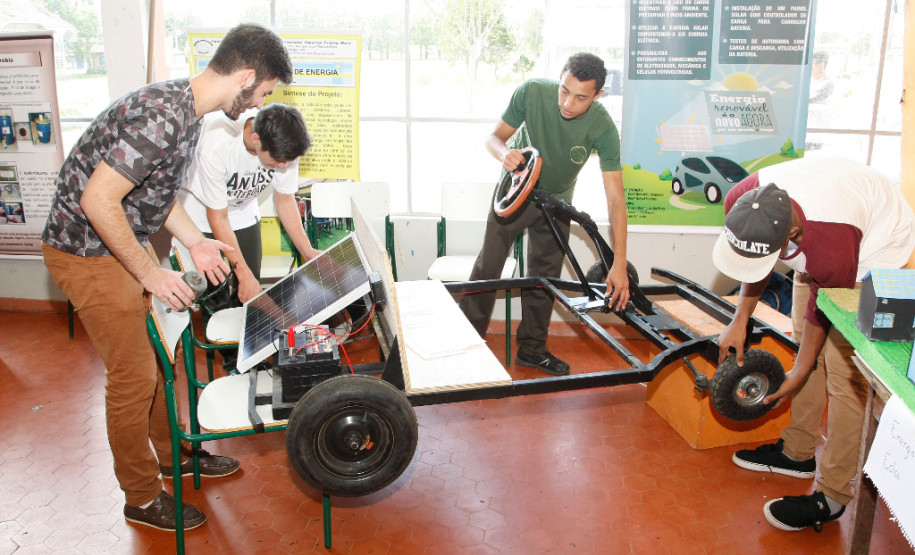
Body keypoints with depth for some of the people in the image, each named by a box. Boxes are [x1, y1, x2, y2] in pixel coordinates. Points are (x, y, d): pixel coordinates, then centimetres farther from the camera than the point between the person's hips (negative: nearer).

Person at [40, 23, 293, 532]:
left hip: (127, 243, 9)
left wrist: (196, 242, 5)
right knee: (134, 377, 0)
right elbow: (98, 200, -29)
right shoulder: (160, 116, -29)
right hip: (88, 253, -9)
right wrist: (151, 274, -21)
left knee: (159, 355, 18)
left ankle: (174, 454, 38)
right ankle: (142, 499, 19)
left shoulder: (188, 112, 3)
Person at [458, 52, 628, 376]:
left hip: (556, 200, 1)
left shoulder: (603, 128, -29)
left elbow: (615, 197, -31)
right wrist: (505, 153, -41)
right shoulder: (532, 92, -28)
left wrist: (619, 265, -37)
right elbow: (494, 137, -14)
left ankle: (531, 348, 22)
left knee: (546, 276, 6)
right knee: (488, 265, -3)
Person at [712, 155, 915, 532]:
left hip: (877, 250, -7)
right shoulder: (741, 203, -26)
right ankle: (798, 452, 26)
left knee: (843, 369, -11)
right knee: (806, 345, 11)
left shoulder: (832, 250, -43)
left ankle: (832, 497, -2)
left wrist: (798, 376, -10)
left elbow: (822, 312, -24)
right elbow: (754, 265, -5)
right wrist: (740, 321, -6)